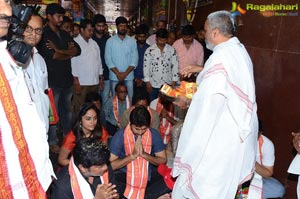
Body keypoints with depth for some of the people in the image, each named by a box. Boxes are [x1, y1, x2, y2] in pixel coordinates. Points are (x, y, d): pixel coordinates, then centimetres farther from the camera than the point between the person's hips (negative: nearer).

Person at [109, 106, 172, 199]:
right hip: (124, 175, -2)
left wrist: (144, 154, -15)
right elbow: (111, 165, -10)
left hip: (149, 175, 2)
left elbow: (163, 160, 1)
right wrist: (133, 155, -20)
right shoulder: (119, 136, -10)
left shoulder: (154, 135, -5)